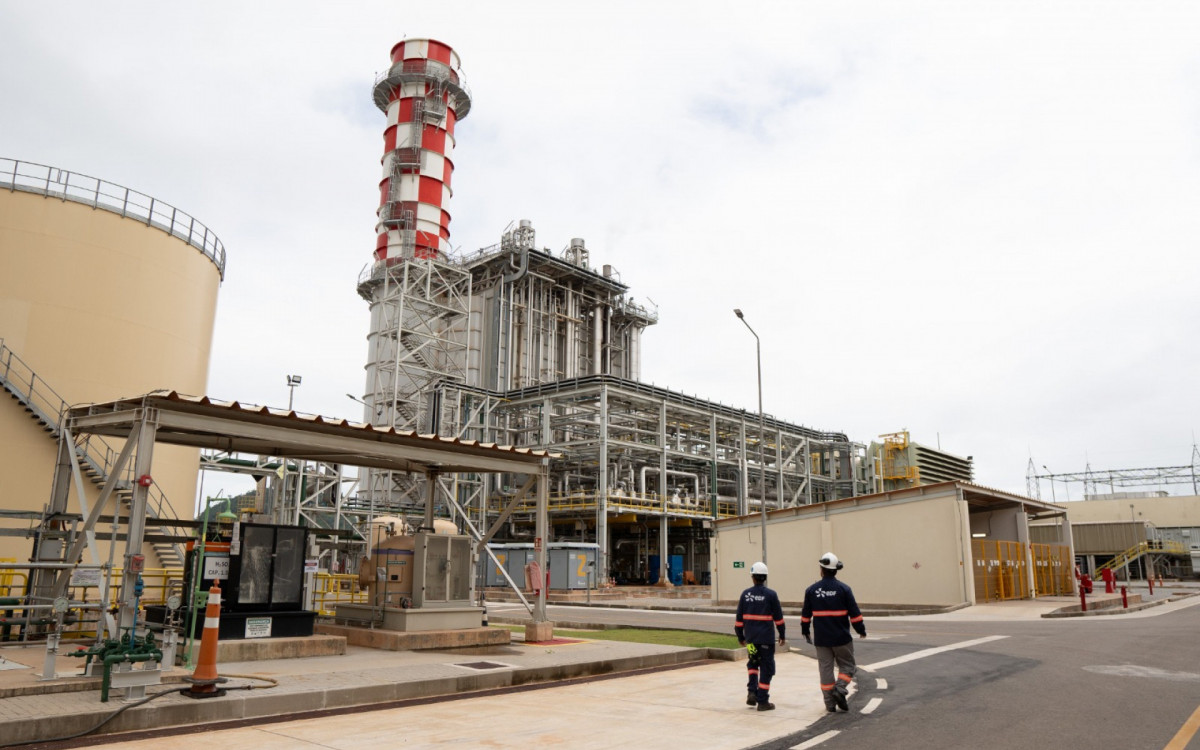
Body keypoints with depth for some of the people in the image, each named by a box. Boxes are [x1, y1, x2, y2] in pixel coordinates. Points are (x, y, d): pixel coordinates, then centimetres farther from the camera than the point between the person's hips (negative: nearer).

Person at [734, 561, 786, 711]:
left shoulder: (745, 594, 0)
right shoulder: (771, 595, -8)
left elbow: (739, 617, 3)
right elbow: (778, 617, -2)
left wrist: (740, 636, 14)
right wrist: (782, 635, 10)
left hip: (750, 637, 3)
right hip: (766, 638, -3)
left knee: (753, 663, 23)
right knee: (766, 668, 6)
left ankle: (751, 692, 8)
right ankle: (762, 701, 7)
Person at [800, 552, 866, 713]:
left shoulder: (811, 590, -1)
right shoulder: (843, 589, -8)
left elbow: (806, 615, 6)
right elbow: (854, 613, -5)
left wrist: (805, 631, 20)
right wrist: (861, 630, 10)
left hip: (821, 639, 2)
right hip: (841, 638, -2)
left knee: (825, 668, 9)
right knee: (847, 665, 13)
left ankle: (830, 703, 10)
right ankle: (840, 689, -8)